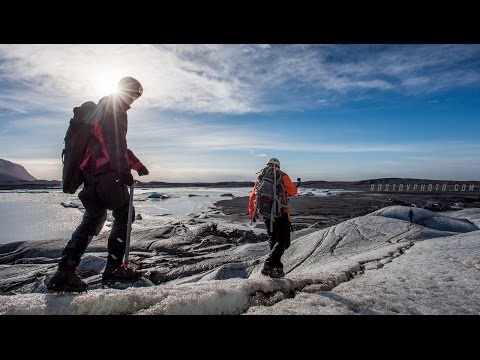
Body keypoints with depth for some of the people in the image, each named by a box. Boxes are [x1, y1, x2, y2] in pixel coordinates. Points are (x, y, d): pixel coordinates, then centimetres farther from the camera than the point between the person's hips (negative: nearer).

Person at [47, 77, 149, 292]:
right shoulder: (113, 107, -1)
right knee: (124, 216, 1)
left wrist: (137, 165, 34)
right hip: (106, 174, -10)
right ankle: (114, 268, 2)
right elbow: (115, 142, -17)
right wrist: (124, 171, -22)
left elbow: (118, 145, 34)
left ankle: (65, 273, 7)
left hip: (92, 174, 10)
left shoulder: (104, 107, 30)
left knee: (93, 220, 12)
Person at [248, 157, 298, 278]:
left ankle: (277, 267, 18)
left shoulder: (260, 177, 11)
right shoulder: (282, 176, -2)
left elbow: (253, 196, 12)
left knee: (273, 241, 17)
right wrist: (295, 186, 26)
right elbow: (293, 192, 3)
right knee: (283, 242, -1)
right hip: (280, 213, -5)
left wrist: (252, 213, 20)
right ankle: (267, 265, -13)